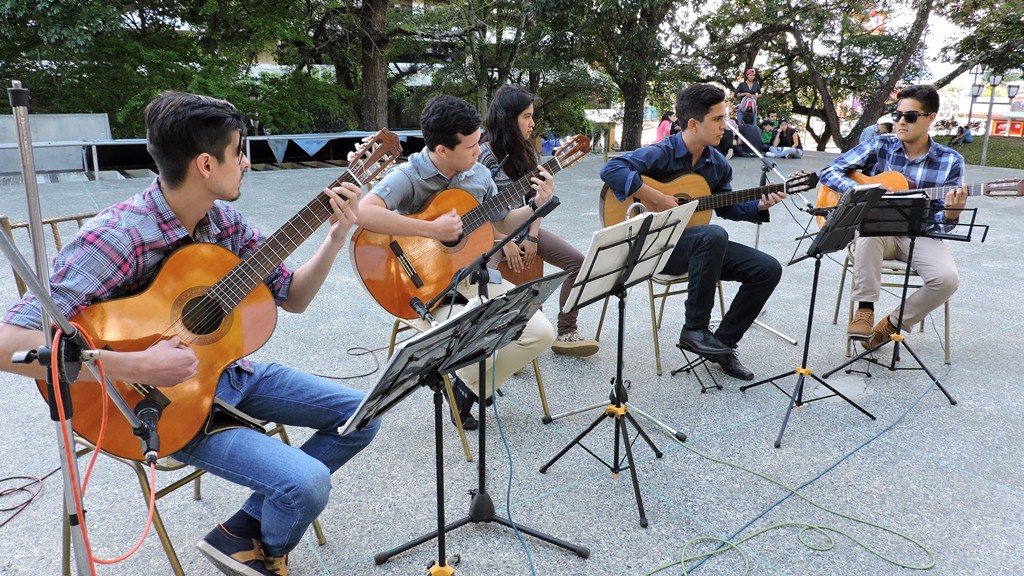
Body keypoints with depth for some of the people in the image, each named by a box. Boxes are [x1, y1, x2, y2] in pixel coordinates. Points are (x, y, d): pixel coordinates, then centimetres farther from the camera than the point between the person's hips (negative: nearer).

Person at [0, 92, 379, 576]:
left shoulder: (224, 220, -3)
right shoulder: (117, 237, -26)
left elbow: (292, 298, 4)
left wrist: (336, 236, -9)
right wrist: (138, 368, -36)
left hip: (231, 369, 8)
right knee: (307, 483, -24)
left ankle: (247, 527, 13)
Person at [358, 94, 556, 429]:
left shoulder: (478, 175, 3)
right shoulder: (408, 177, -17)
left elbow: (502, 223, 16)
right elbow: (364, 212, -36)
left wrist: (537, 205, -1)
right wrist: (433, 230, -34)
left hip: (472, 274, 6)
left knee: (542, 333, -6)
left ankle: (469, 388, 12)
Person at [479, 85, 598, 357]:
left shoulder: (527, 153, 8)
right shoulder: (484, 155, -12)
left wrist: (532, 237, -5)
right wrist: (506, 243, -17)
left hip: (524, 227, 7)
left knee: (577, 261, -6)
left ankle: (565, 333, 0)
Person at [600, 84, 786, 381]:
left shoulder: (717, 164, 6)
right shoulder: (662, 153, -15)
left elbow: (726, 206, 18)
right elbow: (611, 169, -28)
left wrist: (759, 206, 0)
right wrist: (657, 199, -29)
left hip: (702, 245, 7)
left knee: (769, 269, -5)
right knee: (714, 235, -38)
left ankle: (723, 341, 5)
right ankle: (694, 330, -22)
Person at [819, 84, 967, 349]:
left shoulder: (950, 161, 1)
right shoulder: (880, 146, 0)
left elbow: (942, 222, 1)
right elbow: (829, 172, -5)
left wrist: (951, 213, -24)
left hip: (918, 236, 1)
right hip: (876, 231, -1)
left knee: (947, 278, -27)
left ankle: (891, 324, -1)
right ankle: (864, 310, -24)